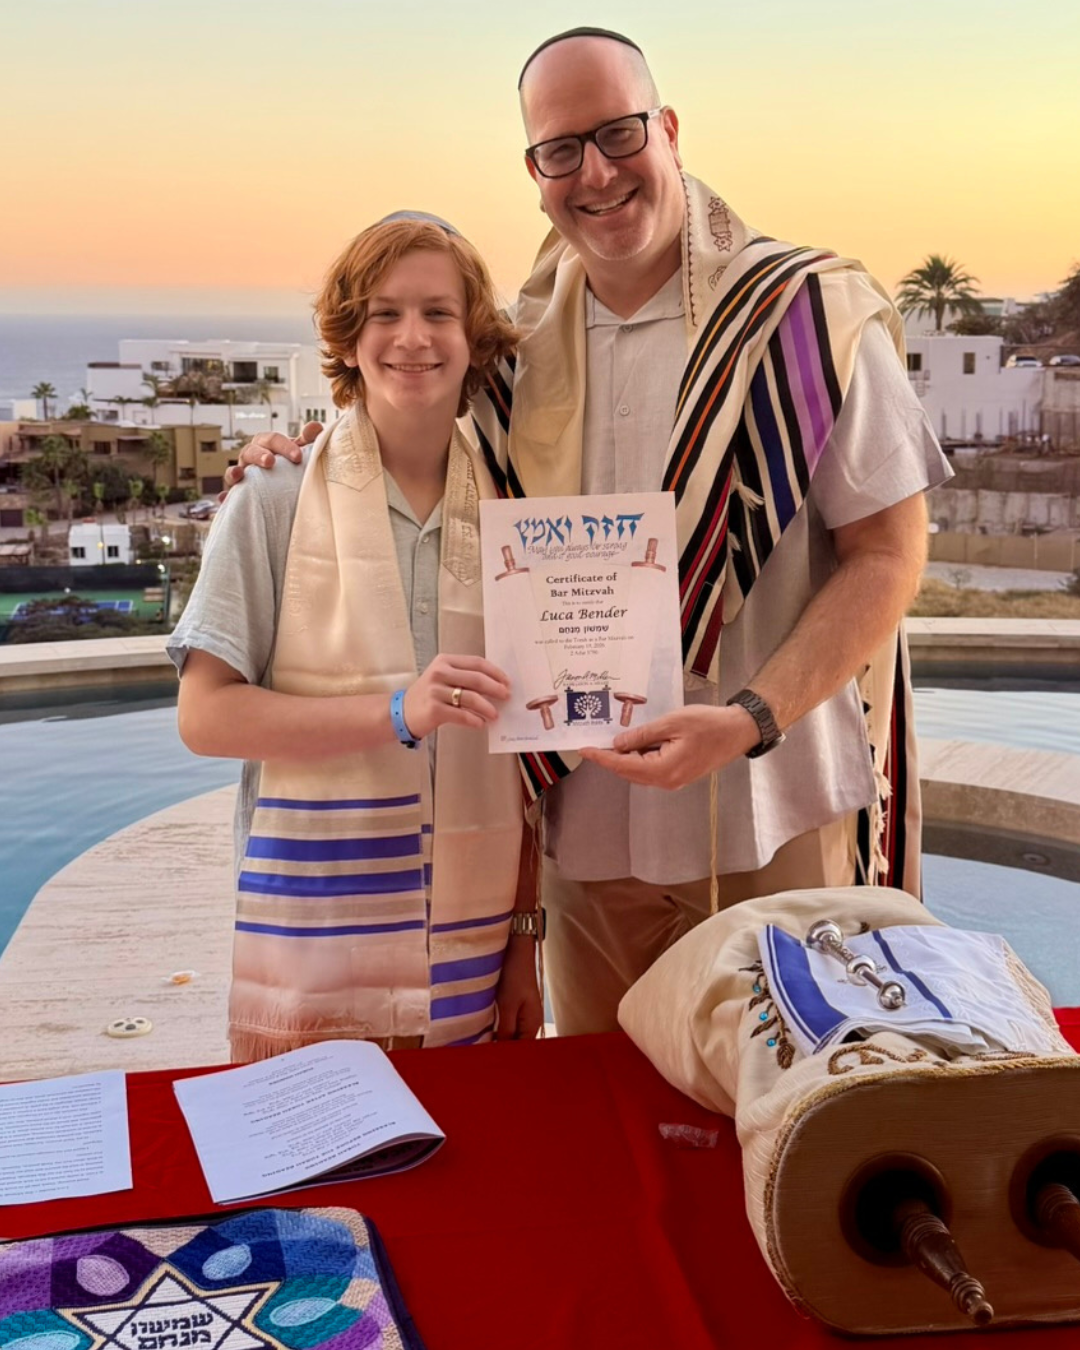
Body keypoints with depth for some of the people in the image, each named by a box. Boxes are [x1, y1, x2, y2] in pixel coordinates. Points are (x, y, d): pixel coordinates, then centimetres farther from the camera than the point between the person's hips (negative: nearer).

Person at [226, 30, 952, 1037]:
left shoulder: (807, 314, -6)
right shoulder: (524, 350, 8)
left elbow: (888, 552, -7)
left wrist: (750, 720, -20)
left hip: (775, 824, -3)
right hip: (586, 823, 4)